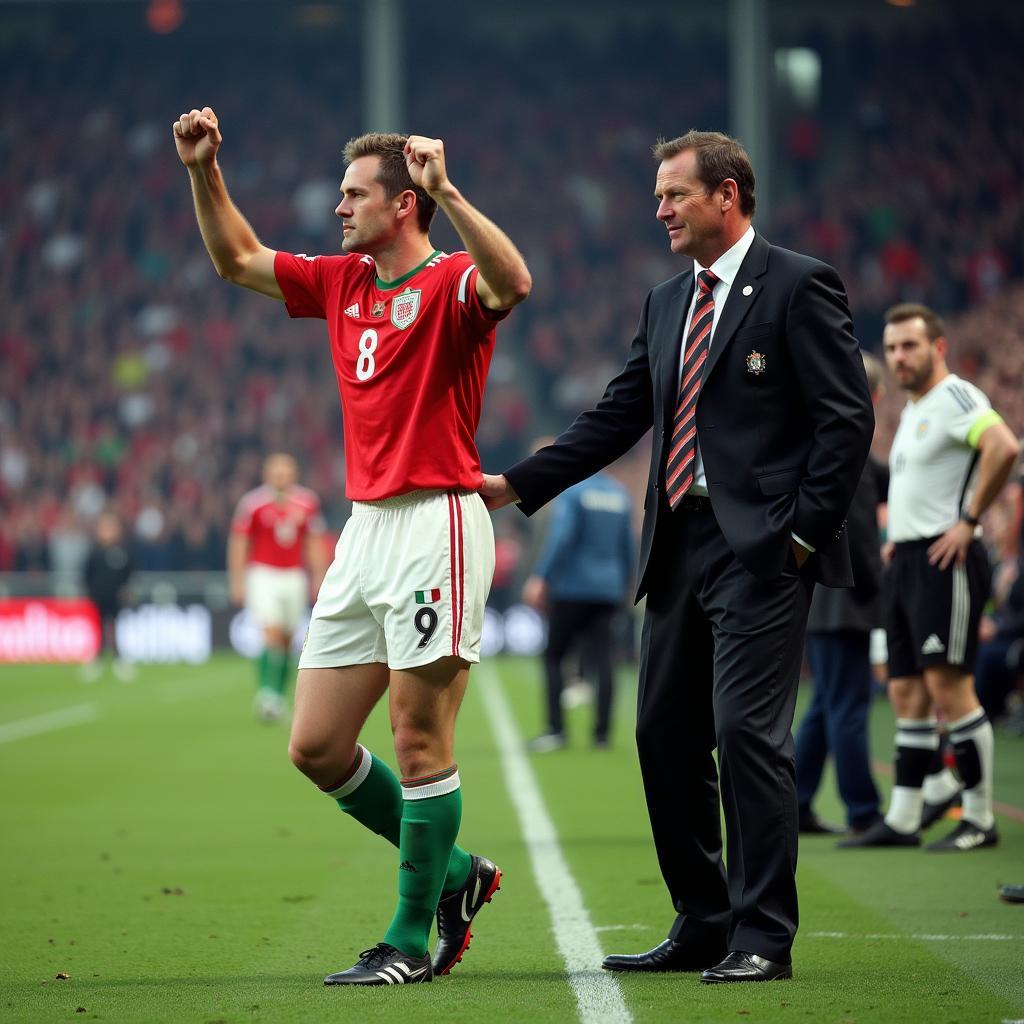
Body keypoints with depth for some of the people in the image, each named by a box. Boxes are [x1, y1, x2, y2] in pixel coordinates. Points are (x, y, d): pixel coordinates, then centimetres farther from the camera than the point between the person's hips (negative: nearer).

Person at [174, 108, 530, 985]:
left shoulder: (451, 284, -8)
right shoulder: (342, 284, 15)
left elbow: (513, 282, -31)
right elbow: (238, 259, 26)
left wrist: (448, 192, -35)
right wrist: (205, 172, 15)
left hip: (437, 524, -8)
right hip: (365, 527, 8)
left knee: (419, 741, -3)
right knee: (316, 747, 8)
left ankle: (411, 939, 7)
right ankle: (451, 870, 24)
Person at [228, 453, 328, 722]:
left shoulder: (307, 503, 4)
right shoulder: (252, 503, -6)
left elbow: (314, 545, 13)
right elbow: (239, 543, 0)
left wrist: (319, 579, 9)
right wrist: (237, 581, -3)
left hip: (294, 577, 4)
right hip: (262, 575, -4)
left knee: (287, 640, 6)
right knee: (272, 634, -19)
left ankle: (277, 698, 16)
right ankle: (267, 693, -19)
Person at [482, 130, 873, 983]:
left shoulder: (799, 286, -4)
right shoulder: (666, 303, 17)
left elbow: (847, 419, -8)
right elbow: (618, 418, 17)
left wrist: (803, 532, -12)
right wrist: (517, 486, 10)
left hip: (761, 550, -8)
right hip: (680, 550, 8)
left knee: (747, 731, -11)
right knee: (666, 736, 9)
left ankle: (762, 936, -4)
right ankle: (702, 925, 19)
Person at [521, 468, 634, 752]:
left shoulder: (571, 491, -8)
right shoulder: (619, 493, 11)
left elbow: (561, 537, -20)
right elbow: (627, 549, 16)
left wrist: (539, 577, -21)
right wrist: (622, 587, 25)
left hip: (572, 590, -5)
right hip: (608, 592, 5)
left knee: (553, 656, 6)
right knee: (602, 660, 2)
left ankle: (556, 730, -3)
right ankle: (602, 733, -3)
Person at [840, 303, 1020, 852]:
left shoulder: (955, 396, -10)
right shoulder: (911, 410, 20)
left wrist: (968, 521, -22)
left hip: (944, 559, -10)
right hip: (905, 561, 10)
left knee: (948, 686, -11)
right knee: (907, 693, 8)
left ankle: (979, 819, -5)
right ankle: (902, 820, 11)